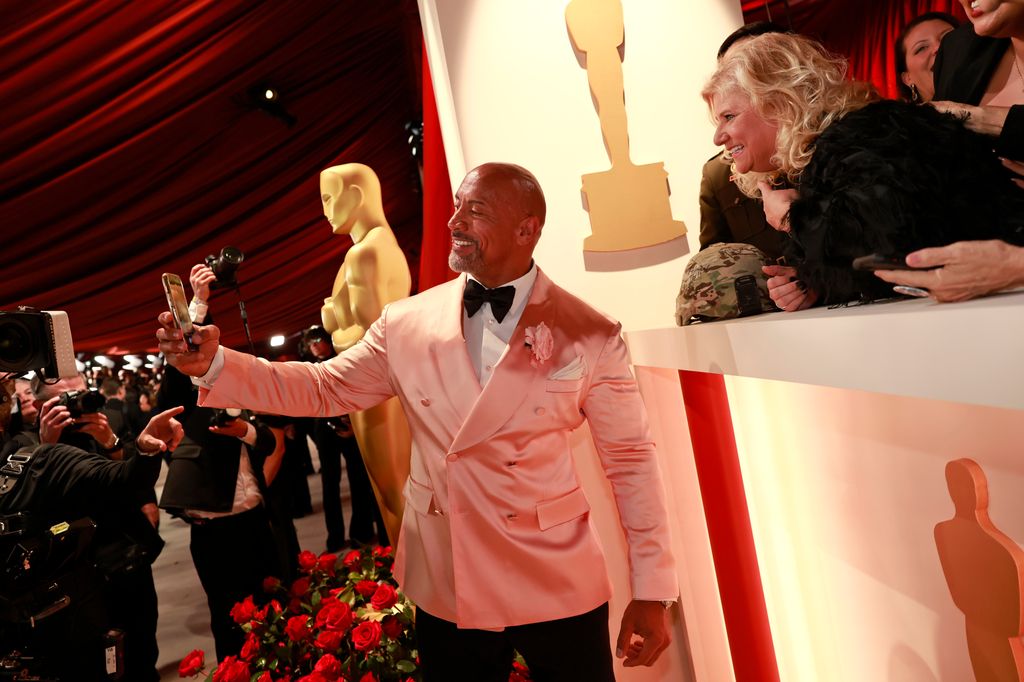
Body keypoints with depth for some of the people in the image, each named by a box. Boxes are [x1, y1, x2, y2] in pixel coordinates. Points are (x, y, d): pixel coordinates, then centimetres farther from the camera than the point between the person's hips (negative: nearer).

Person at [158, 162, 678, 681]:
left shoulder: (590, 336, -10)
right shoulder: (406, 324, -2)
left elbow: (630, 461, -6)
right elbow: (324, 387, 6)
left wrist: (651, 591, -5)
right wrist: (214, 363, -6)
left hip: (557, 591, -2)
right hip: (444, 590, 3)